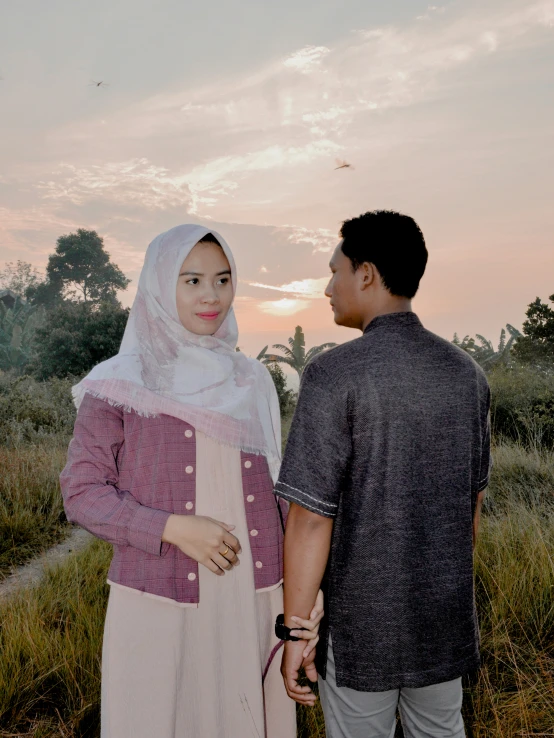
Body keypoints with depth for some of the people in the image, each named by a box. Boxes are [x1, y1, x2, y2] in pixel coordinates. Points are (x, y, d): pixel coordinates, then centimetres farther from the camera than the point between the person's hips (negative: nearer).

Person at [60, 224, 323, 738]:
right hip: (160, 604, -3)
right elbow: (81, 493, -6)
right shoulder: (118, 385, -5)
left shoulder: (250, 381, 5)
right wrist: (173, 528, -19)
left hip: (252, 601, 3)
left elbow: (276, 488, 8)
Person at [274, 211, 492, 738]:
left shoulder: (333, 375, -21)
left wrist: (295, 633, -12)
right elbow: (471, 500, 8)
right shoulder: (465, 373, -1)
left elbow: (311, 517, -21)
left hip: (361, 618, -5)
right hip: (443, 613, 5)